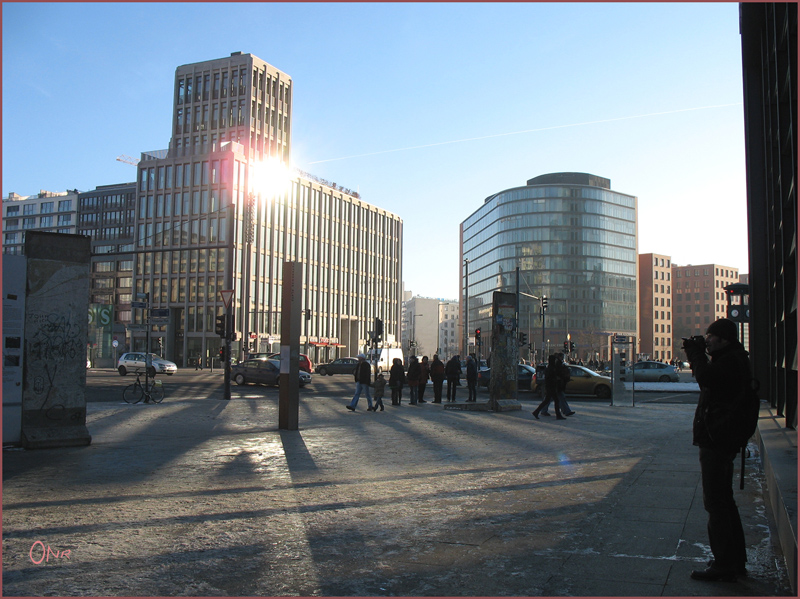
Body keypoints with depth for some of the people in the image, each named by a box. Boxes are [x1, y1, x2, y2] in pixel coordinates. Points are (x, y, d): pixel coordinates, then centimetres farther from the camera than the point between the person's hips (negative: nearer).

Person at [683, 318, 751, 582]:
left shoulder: (731, 360, -17)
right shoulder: (733, 359, 15)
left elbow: (706, 377, -32)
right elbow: (708, 379, 21)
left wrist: (697, 353, -16)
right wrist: (696, 354, 8)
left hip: (717, 440, -11)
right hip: (723, 440, 11)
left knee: (716, 503, -5)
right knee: (724, 501, 18)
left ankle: (724, 563, 1)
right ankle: (736, 559, 27)